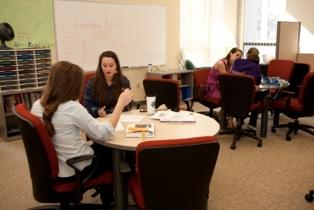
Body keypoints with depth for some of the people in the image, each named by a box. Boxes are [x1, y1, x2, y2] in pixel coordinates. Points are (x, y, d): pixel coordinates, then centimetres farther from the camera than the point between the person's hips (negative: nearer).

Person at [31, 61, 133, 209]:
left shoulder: (37, 106, -6)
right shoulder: (72, 108, -28)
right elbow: (103, 134, -24)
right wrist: (121, 103, -18)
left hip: (51, 165, 7)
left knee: (99, 147, 25)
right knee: (112, 152, 20)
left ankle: (103, 190, 41)